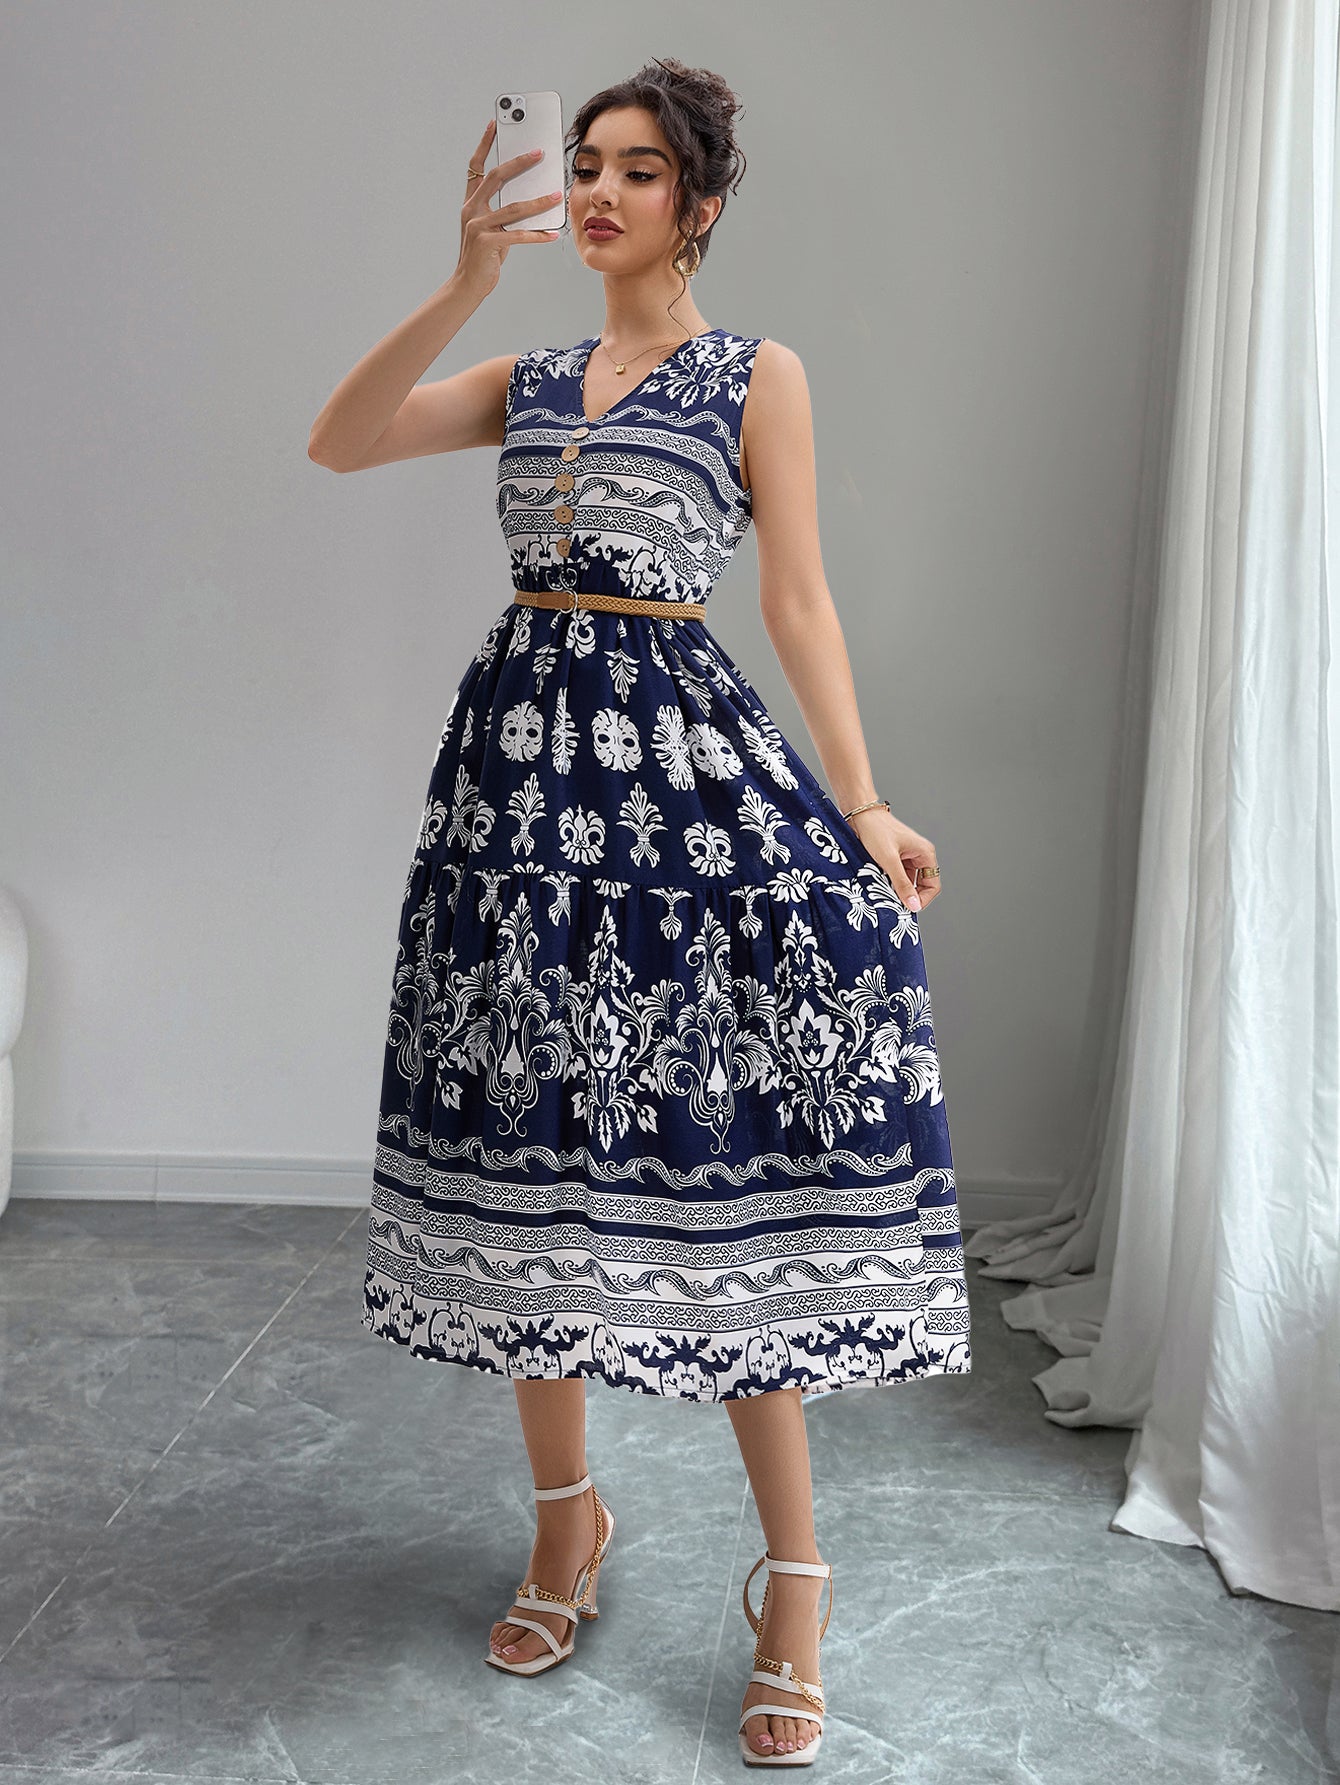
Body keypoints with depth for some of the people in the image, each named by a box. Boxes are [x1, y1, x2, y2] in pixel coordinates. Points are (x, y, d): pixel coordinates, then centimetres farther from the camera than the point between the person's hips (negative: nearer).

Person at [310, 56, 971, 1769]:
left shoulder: (759, 375, 6)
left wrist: (860, 811, -9)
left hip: (684, 764, -4)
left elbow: (800, 604, 0)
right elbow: (337, 443, 3)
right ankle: (565, 1519, 24)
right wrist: (465, 284, -7)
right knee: (529, 1145, 7)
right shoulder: (528, 380, 16)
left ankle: (793, 1582, 6)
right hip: (520, 760, 5)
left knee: (712, 1164, -7)